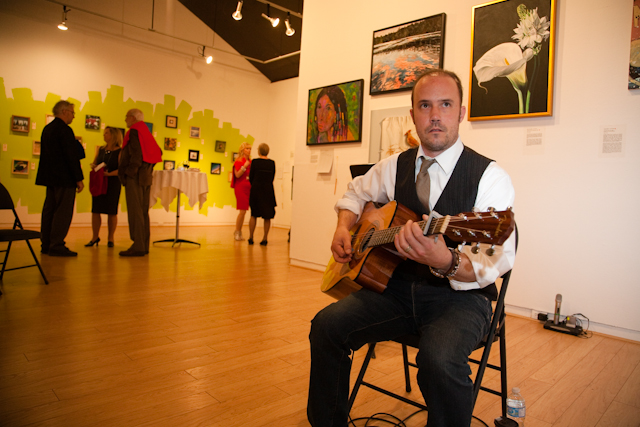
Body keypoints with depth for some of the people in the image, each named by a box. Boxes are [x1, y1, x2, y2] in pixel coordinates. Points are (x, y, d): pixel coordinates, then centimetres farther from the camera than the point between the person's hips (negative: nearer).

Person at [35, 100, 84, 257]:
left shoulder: (47, 128, 15)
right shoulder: (65, 130, -14)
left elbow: (47, 154, 19)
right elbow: (71, 156, -17)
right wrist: (79, 179, -15)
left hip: (50, 177, 10)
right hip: (64, 179, -10)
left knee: (49, 210, 13)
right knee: (63, 211, -6)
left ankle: (46, 244, 19)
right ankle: (56, 246, -5)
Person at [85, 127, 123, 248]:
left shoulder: (120, 151, -4)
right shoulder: (101, 149, 13)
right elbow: (94, 163, 18)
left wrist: (109, 174, -24)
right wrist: (93, 166, -5)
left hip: (113, 183, -5)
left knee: (111, 211, 1)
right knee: (95, 210, 3)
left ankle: (110, 238, 12)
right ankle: (95, 237, 15)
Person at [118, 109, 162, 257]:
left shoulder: (134, 132, -8)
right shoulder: (146, 132, 18)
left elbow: (136, 154, -19)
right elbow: (158, 152, 19)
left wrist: (129, 172, -16)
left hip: (135, 177, -9)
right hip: (146, 177, 9)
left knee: (135, 212, -8)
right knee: (143, 212, 11)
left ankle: (138, 246, -8)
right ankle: (144, 245, 15)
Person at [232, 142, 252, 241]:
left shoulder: (250, 161, 13)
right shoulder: (238, 161, -3)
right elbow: (237, 175, -11)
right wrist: (244, 166, -16)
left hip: (249, 187, 6)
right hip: (240, 187, -6)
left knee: (243, 211, 7)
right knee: (242, 211, -9)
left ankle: (239, 232, 15)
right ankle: (237, 232, 3)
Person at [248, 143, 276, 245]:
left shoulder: (255, 162, -5)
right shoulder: (272, 163, 2)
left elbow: (251, 177, -1)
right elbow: (272, 178, 5)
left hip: (256, 189, -1)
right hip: (268, 190, 1)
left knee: (254, 215, 11)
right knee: (267, 216, 6)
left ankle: (251, 238, 11)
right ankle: (265, 239, 6)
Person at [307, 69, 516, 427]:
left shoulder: (490, 176, -10)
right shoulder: (395, 166, 5)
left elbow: (497, 262, -21)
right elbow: (356, 192, 23)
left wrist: (445, 261, -42)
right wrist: (344, 229, 3)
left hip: (460, 296, -4)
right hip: (398, 285, 4)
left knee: (440, 358, -35)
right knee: (327, 324, -16)